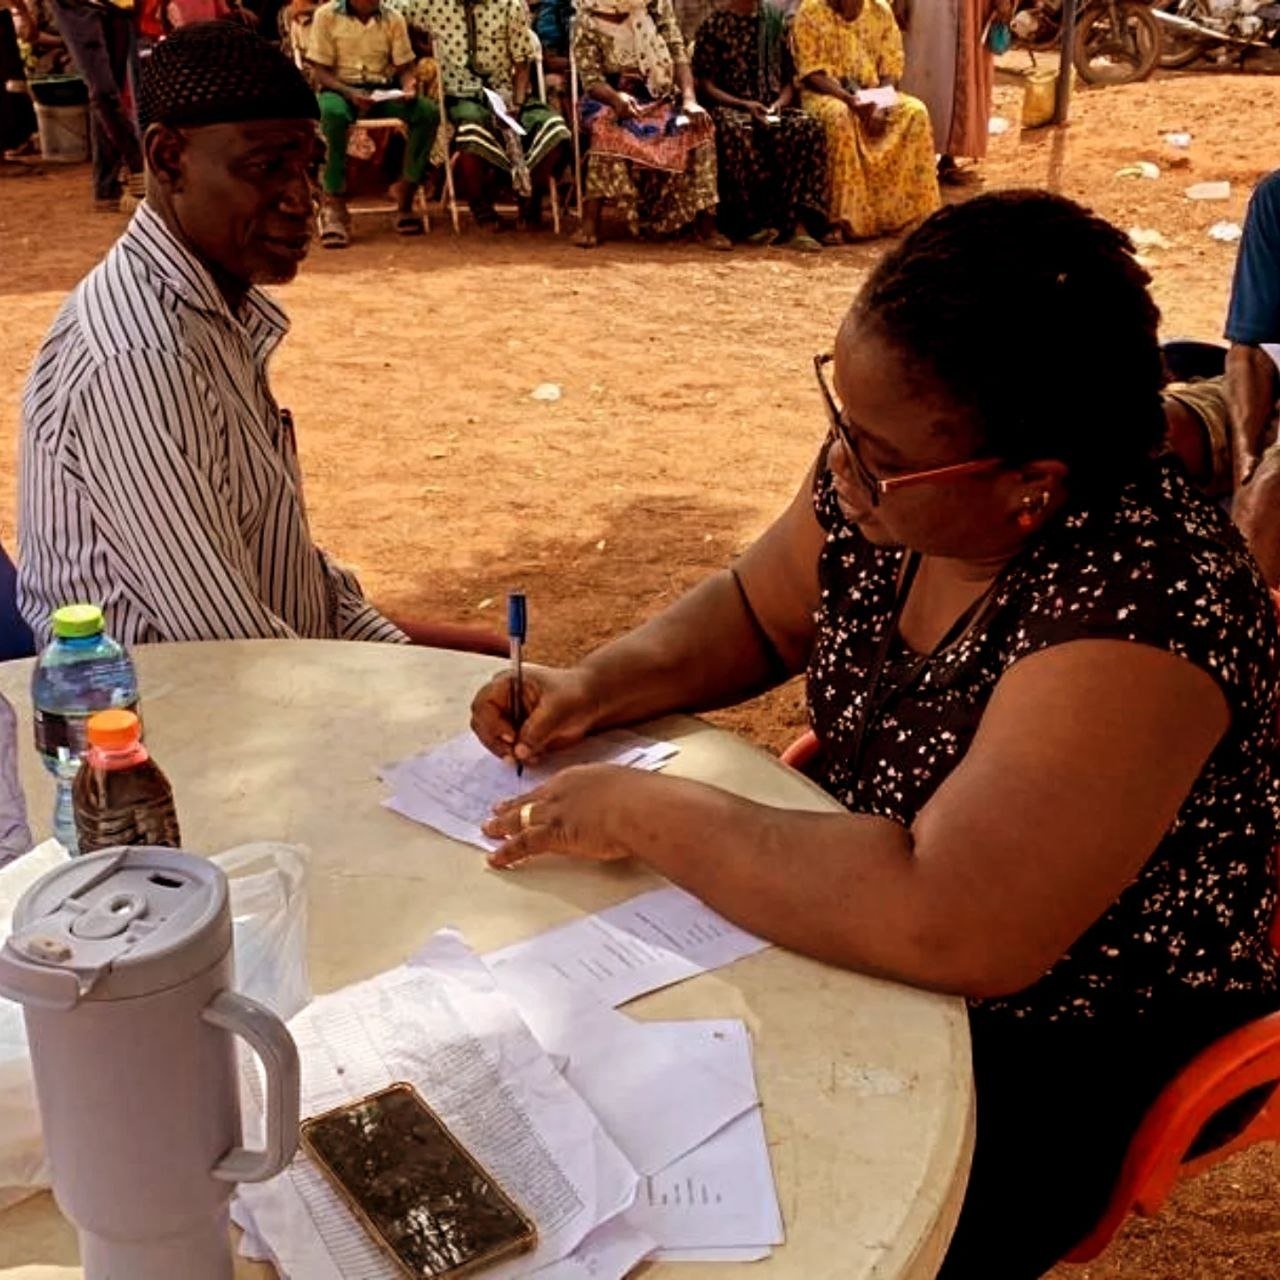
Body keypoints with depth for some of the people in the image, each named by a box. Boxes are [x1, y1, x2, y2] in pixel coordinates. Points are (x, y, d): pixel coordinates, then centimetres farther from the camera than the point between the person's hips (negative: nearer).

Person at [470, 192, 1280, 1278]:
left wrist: (649, 813, -31)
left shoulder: (1140, 605, -33)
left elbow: (951, 928, -40)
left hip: (1057, 1065, -6)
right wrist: (598, 687, -10)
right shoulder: (891, 465, -11)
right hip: (873, 920, 7)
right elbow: (755, 612, 8)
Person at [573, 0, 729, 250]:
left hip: (662, 98, 2)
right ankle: (590, 222, -36)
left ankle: (705, 221, -25)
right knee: (607, 127, -37)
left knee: (699, 125, -26)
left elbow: (678, 54, -2)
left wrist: (690, 99, -20)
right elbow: (591, 80, -12)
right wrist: (616, 97, -36)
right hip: (612, 100, -2)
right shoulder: (587, 21, -6)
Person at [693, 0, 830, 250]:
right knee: (736, 131, -40)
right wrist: (744, 104, -14)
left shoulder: (775, 22, 17)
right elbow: (705, 84, 0)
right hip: (730, 106, -3)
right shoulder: (714, 25, 6)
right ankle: (751, 220, -29)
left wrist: (779, 103, -7)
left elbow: (789, 79, 15)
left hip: (773, 108, 3)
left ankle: (798, 223, -36)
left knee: (807, 127, -30)